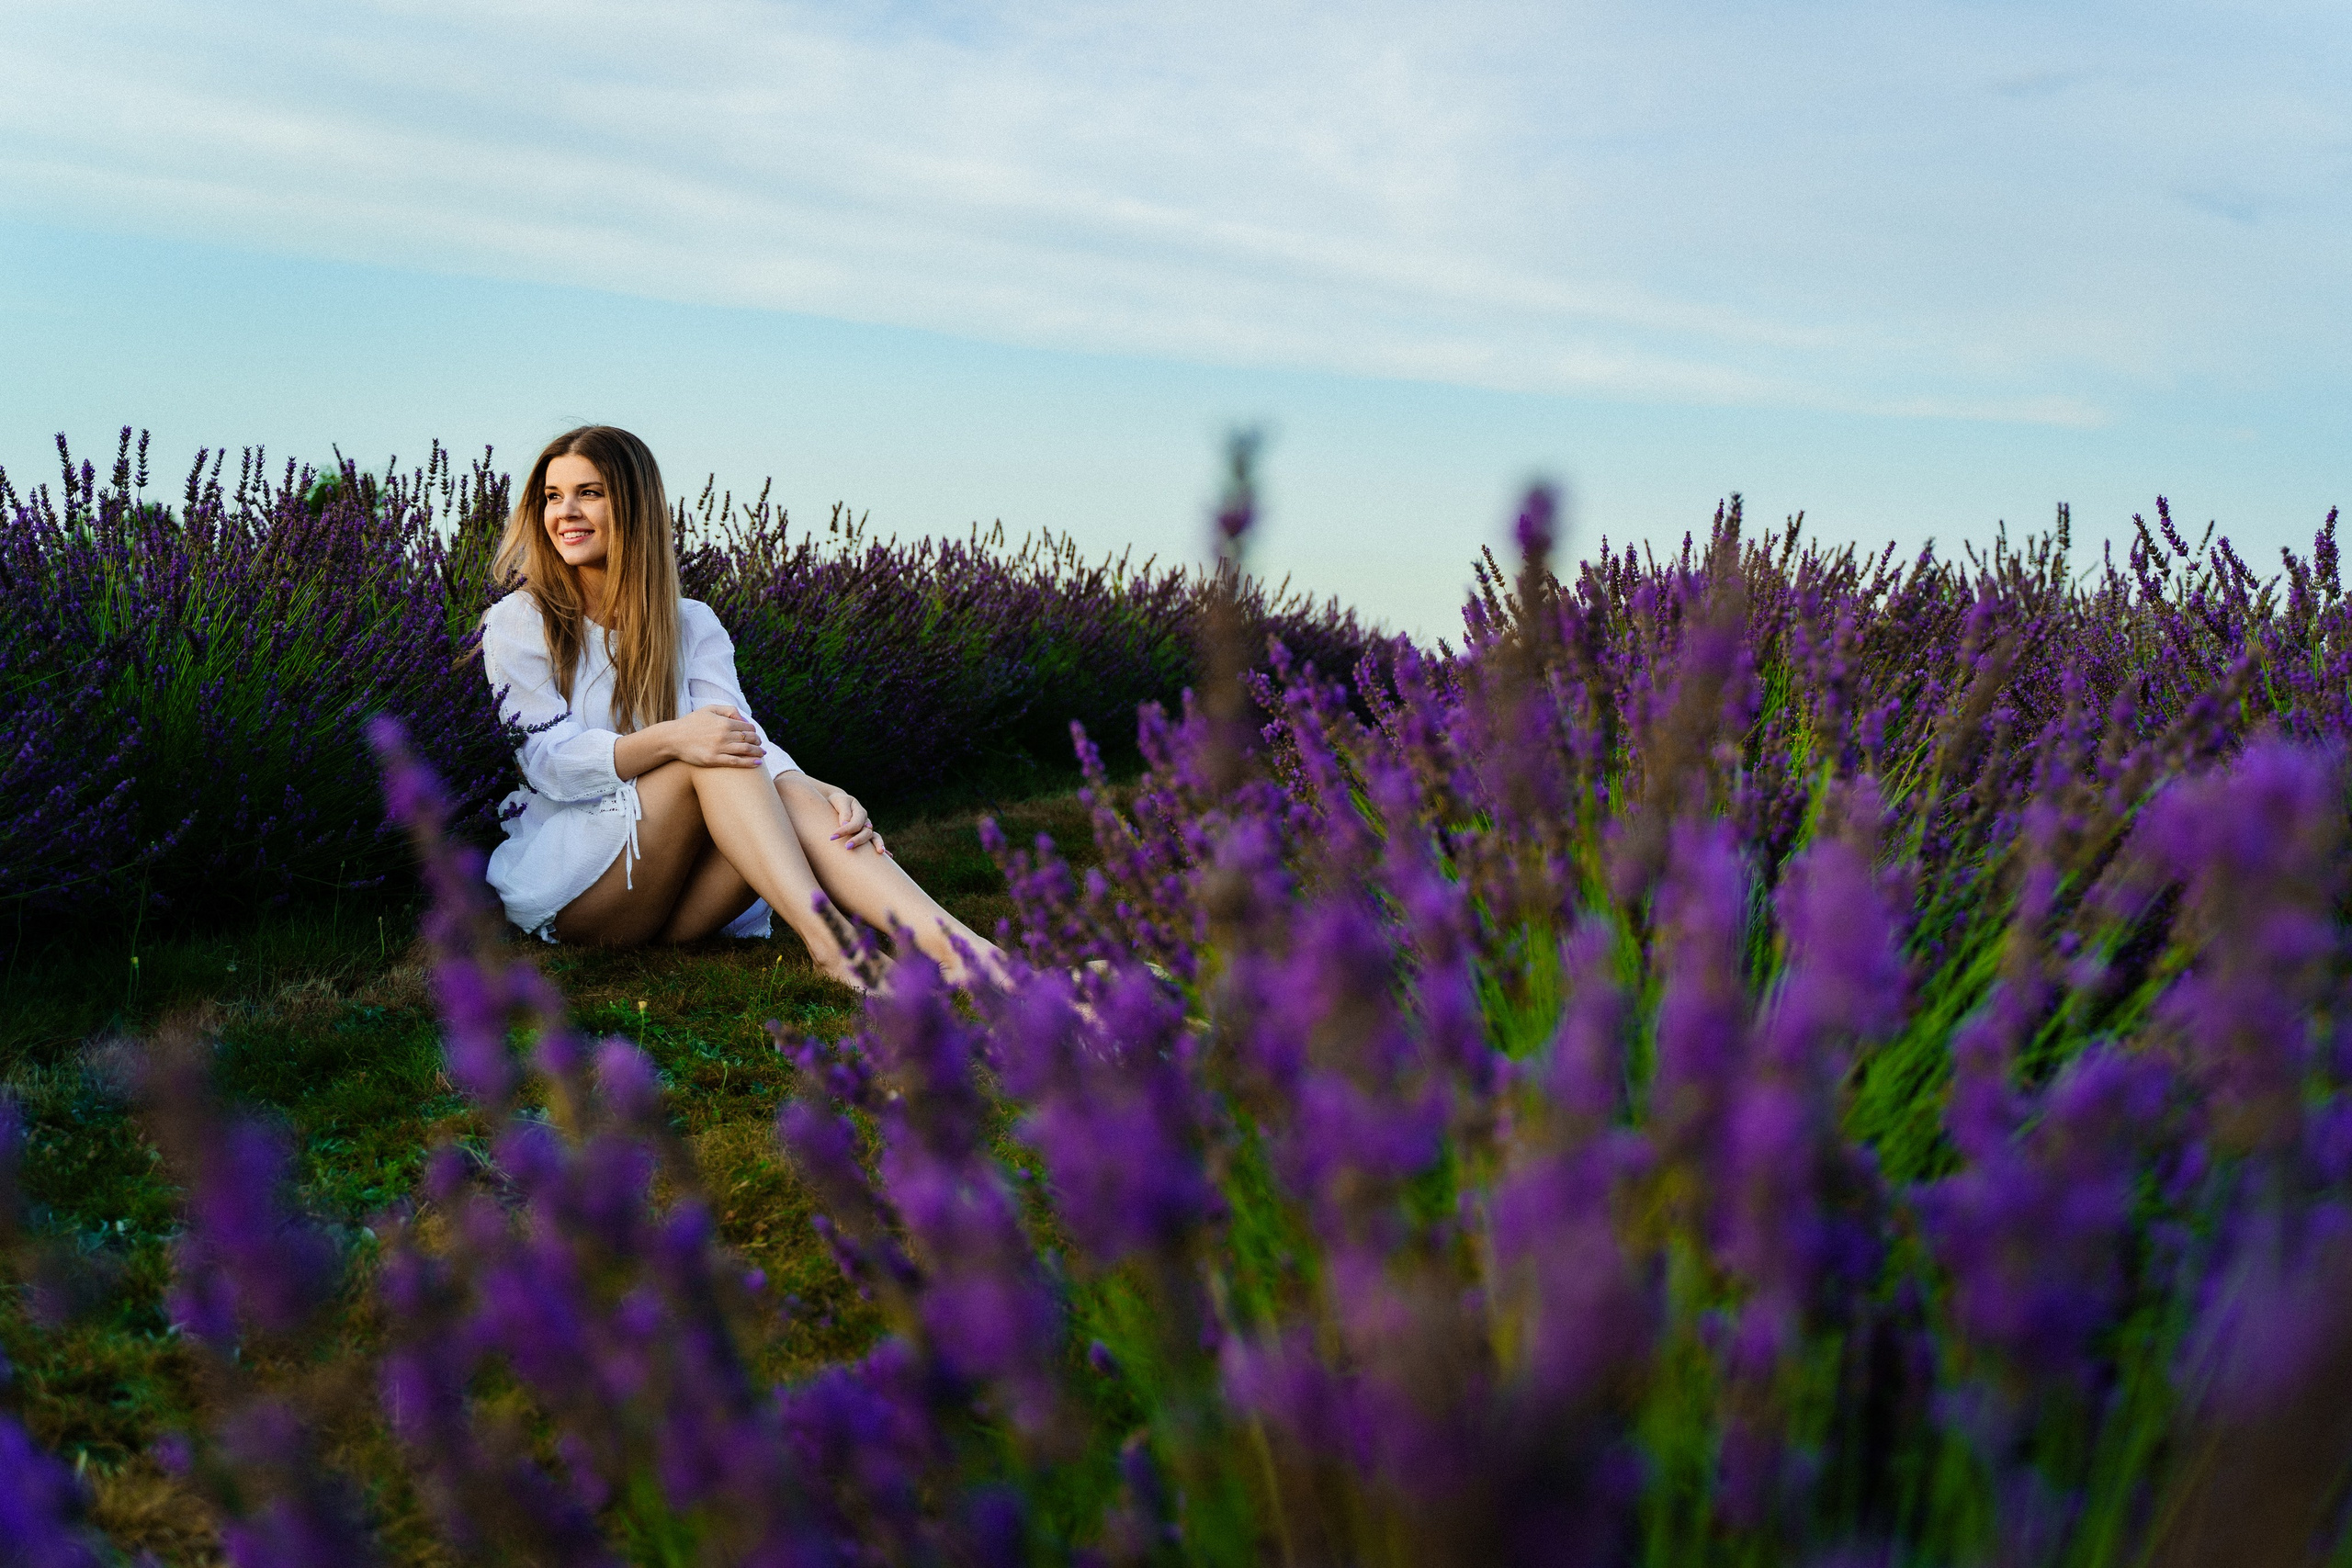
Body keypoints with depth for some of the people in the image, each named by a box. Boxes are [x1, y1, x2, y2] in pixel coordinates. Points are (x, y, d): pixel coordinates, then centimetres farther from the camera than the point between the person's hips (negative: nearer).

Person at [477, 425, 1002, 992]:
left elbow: (743, 736, -7)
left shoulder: (691, 626, 10)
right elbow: (549, 761, -12)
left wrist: (815, 792, -30)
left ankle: (947, 943, -50)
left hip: (673, 900, 3)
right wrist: (669, 739, -31)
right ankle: (824, 941, -46)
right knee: (708, 759, -28)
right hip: (554, 878, -3)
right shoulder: (517, 623, 1)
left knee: (790, 794, -28)